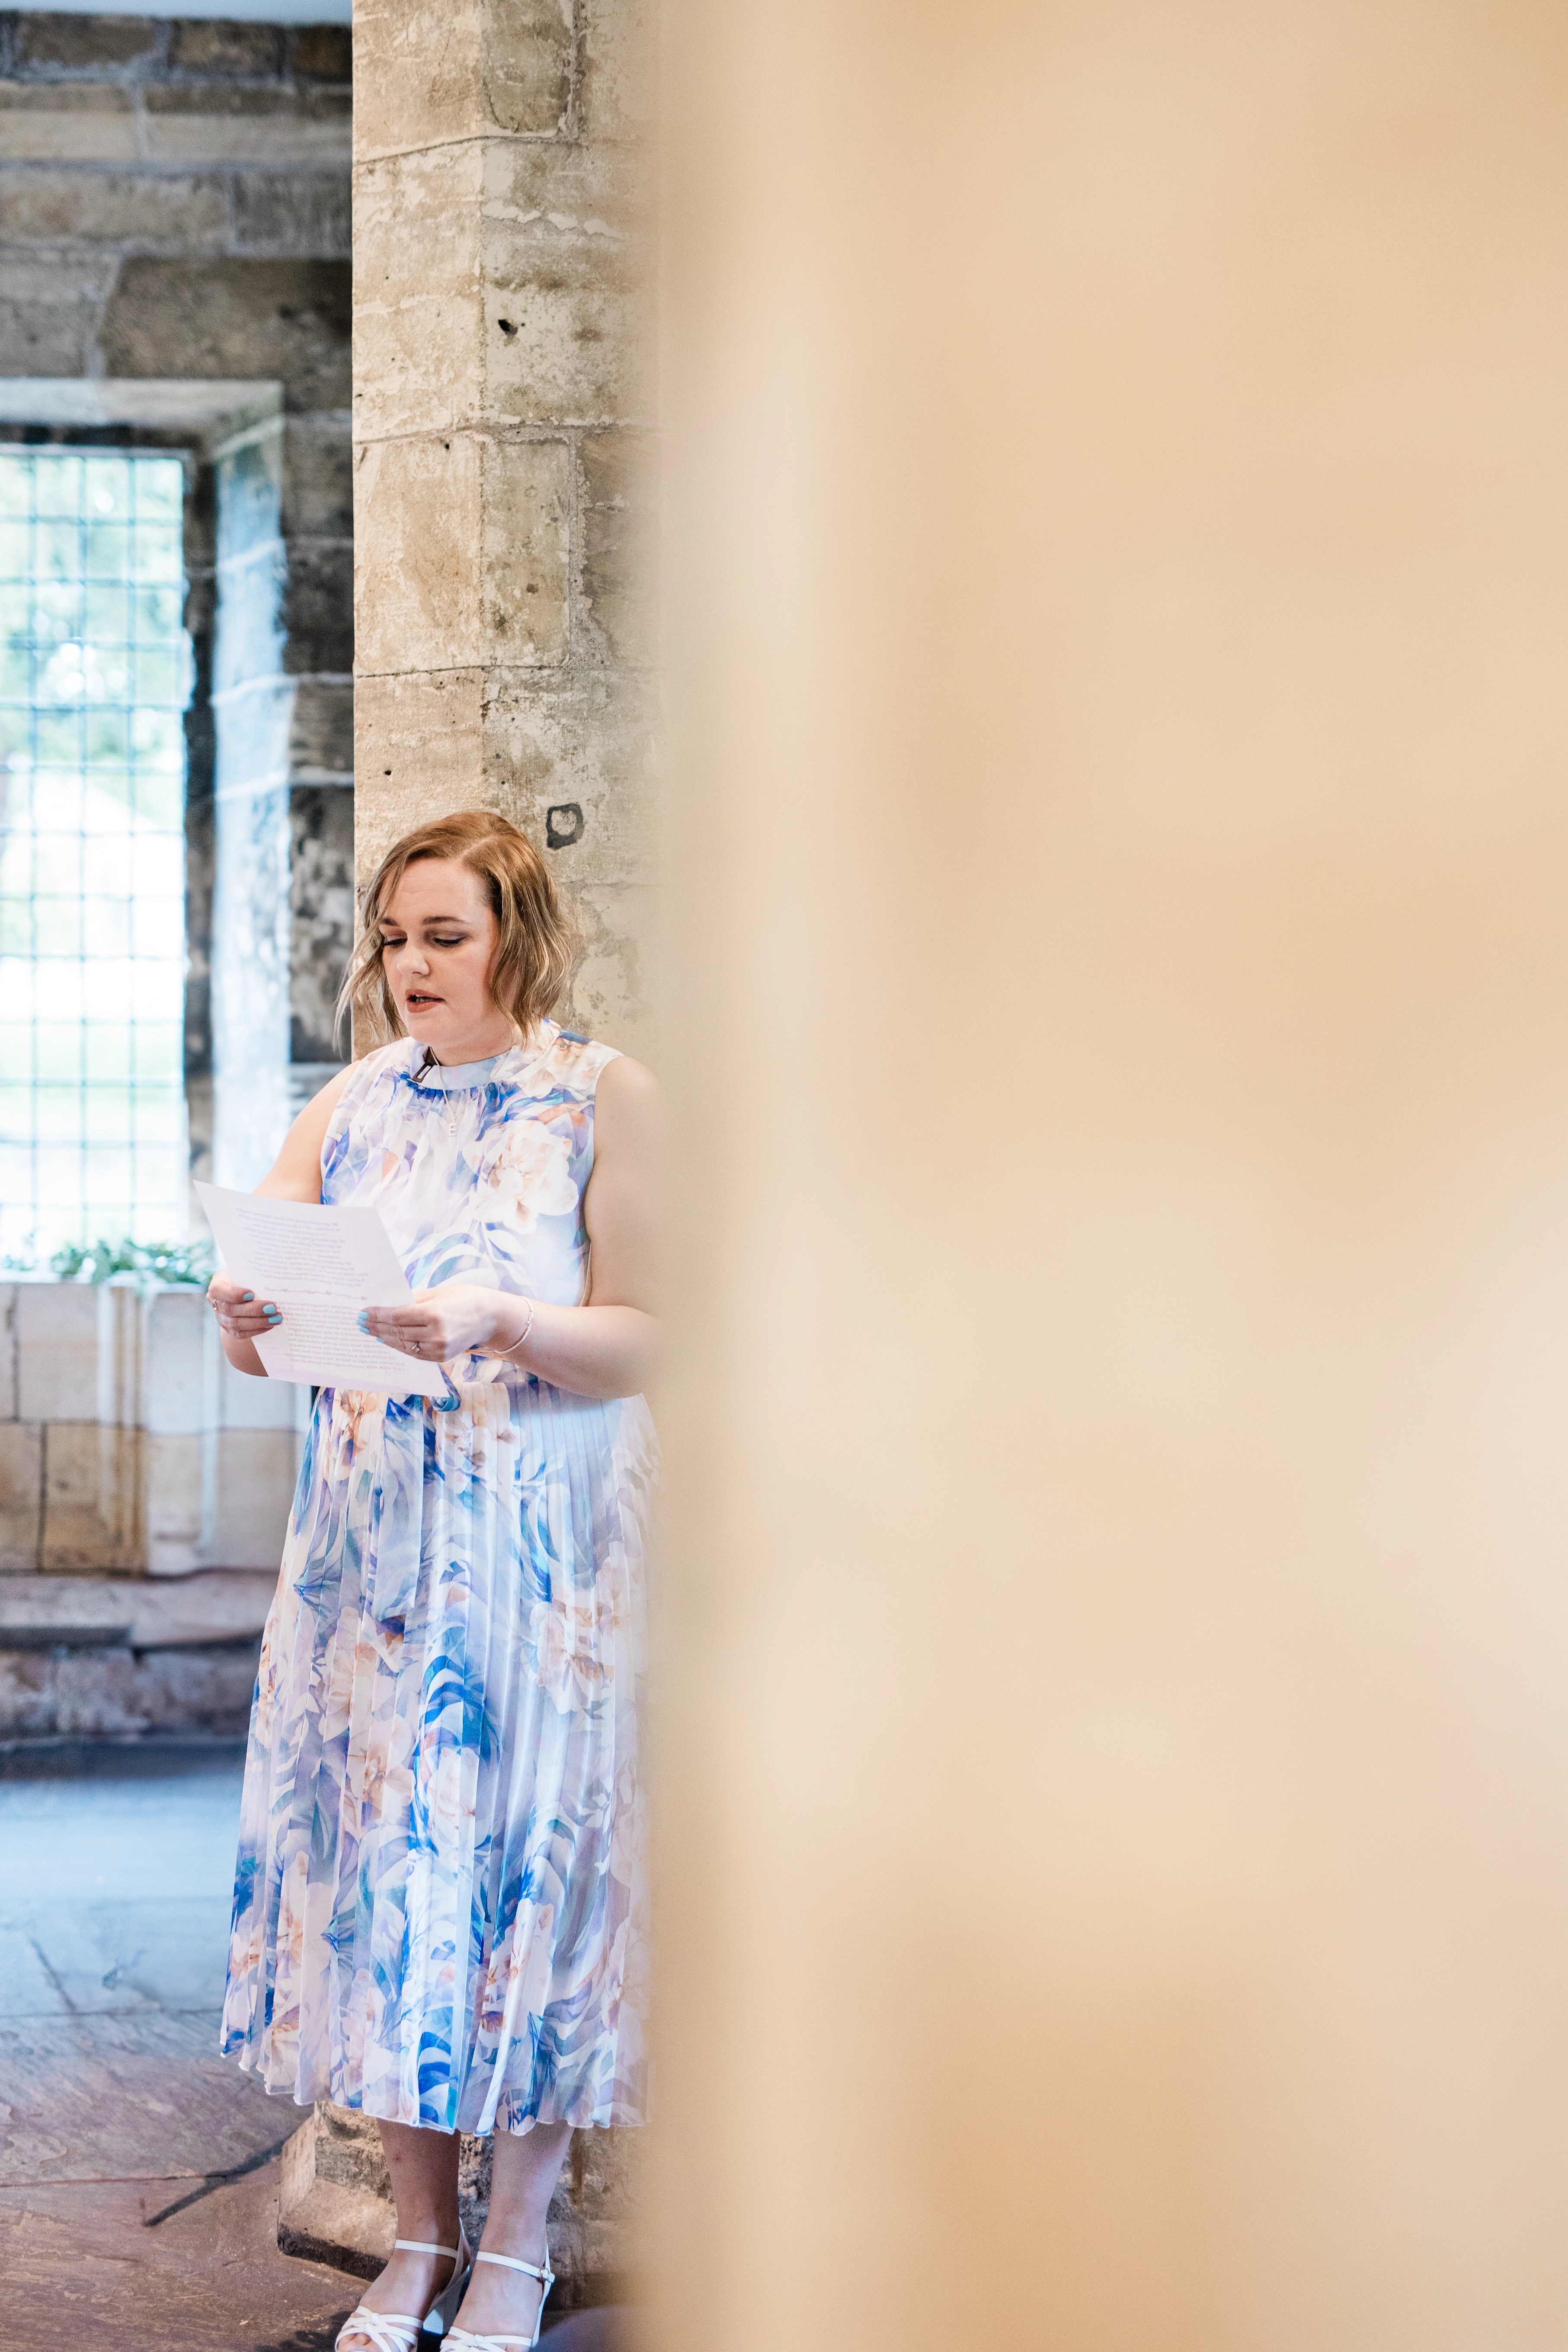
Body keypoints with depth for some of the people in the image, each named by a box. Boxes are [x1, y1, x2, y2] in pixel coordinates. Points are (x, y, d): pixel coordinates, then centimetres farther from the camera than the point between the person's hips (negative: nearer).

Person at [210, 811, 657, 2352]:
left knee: (527, 1849, -2)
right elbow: (265, 1326, 5)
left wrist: (496, 1323, -24)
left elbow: (640, 1343, -8)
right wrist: (245, 1323, -18)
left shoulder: (604, 1097, -2)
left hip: (544, 1553, -4)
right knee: (378, 1847, 4)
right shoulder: (350, 1109, 10)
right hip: (368, 1543, 4)